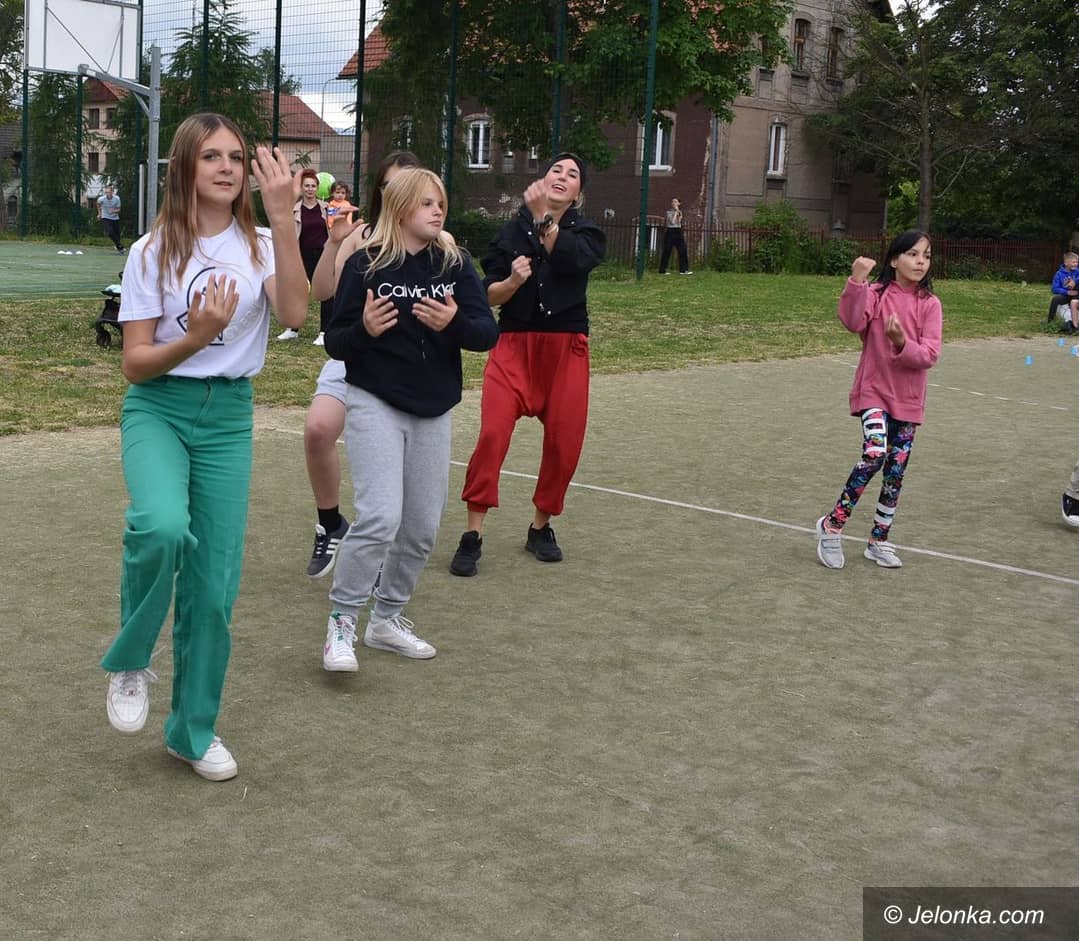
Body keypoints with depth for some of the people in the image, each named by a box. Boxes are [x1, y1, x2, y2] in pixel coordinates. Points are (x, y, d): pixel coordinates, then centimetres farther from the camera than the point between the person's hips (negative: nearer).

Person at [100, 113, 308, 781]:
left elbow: (294, 313, -19)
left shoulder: (261, 245, 2)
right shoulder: (153, 253, 0)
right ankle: (131, 662, -5)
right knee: (164, 526, -33)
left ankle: (194, 730, 22)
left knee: (214, 585, 2)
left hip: (230, 417, 2)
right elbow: (135, 363, -3)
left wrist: (283, 218, -26)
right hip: (158, 409, -2)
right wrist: (195, 338, -21)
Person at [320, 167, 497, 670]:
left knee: (421, 528, 9)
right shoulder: (366, 264, -7)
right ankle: (341, 623, -1)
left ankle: (387, 618, 28)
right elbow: (335, 343, -5)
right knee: (380, 518, -17)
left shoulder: (454, 263, 2)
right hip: (375, 405, -4)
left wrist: (454, 323, -25)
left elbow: (488, 332, -4)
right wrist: (364, 330, -26)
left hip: (433, 411, 4)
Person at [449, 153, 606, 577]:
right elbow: (489, 295, 1)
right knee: (493, 433, -16)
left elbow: (572, 261, -18)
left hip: (567, 350, 2)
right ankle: (472, 536, -9)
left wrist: (543, 217, -21)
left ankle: (541, 527, 24)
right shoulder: (511, 231, 5)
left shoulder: (586, 233, 6)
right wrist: (512, 280, -18)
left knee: (564, 443, 3)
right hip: (515, 346, -1)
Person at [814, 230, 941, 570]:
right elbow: (853, 321, -25)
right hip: (873, 391, -4)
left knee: (896, 471, 9)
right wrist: (856, 282, -35)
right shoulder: (876, 294, -6)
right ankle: (832, 525, -9)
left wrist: (902, 342, -27)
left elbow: (929, 354, -10)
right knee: (875, 454, -24)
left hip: (908, 399, 4)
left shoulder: (930, 304, -1)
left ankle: (878, 541, 25)